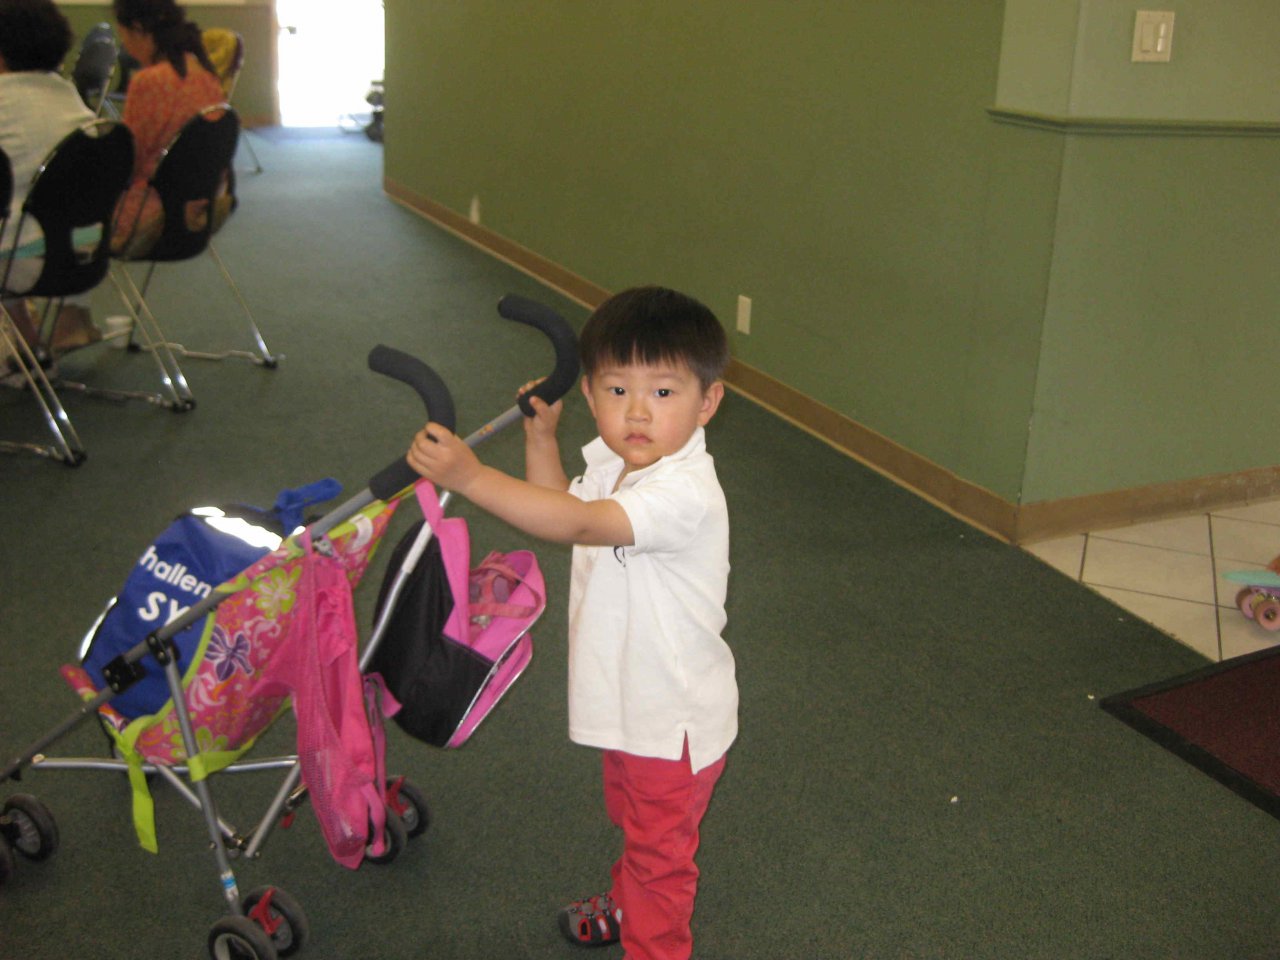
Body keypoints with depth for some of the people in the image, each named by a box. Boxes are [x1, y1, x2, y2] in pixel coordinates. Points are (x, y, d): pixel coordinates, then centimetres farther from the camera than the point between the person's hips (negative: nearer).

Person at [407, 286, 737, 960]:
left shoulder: (686, 493, -35)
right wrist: (541, 438, 2)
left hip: (675, 721, -9)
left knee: (660, 851, 14)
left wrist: (470, 477, -51)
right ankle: (629, 904, 58)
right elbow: (560, 506, 15)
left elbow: (578, 525, -47)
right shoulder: (612, 461, -5)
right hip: (631, 701, 9)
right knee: (632, 821, 33)